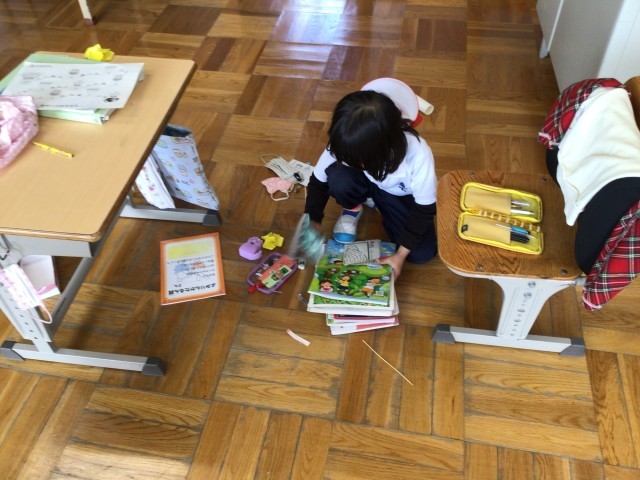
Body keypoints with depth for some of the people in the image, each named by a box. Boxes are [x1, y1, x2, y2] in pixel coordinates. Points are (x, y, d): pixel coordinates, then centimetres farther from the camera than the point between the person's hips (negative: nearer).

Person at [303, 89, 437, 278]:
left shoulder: (418, 155, -39)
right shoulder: (346, 145, -32)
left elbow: (424, 210, -24)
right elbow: (318, 182, -14)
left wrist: (401, 254, -24)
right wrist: (313, 223, -22)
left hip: (401, 196, 1)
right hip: (364, 184, 0)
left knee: (423, 253, -16)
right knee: (338, 177, -35)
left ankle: (377, 203, 9)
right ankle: (353, 208, 1)